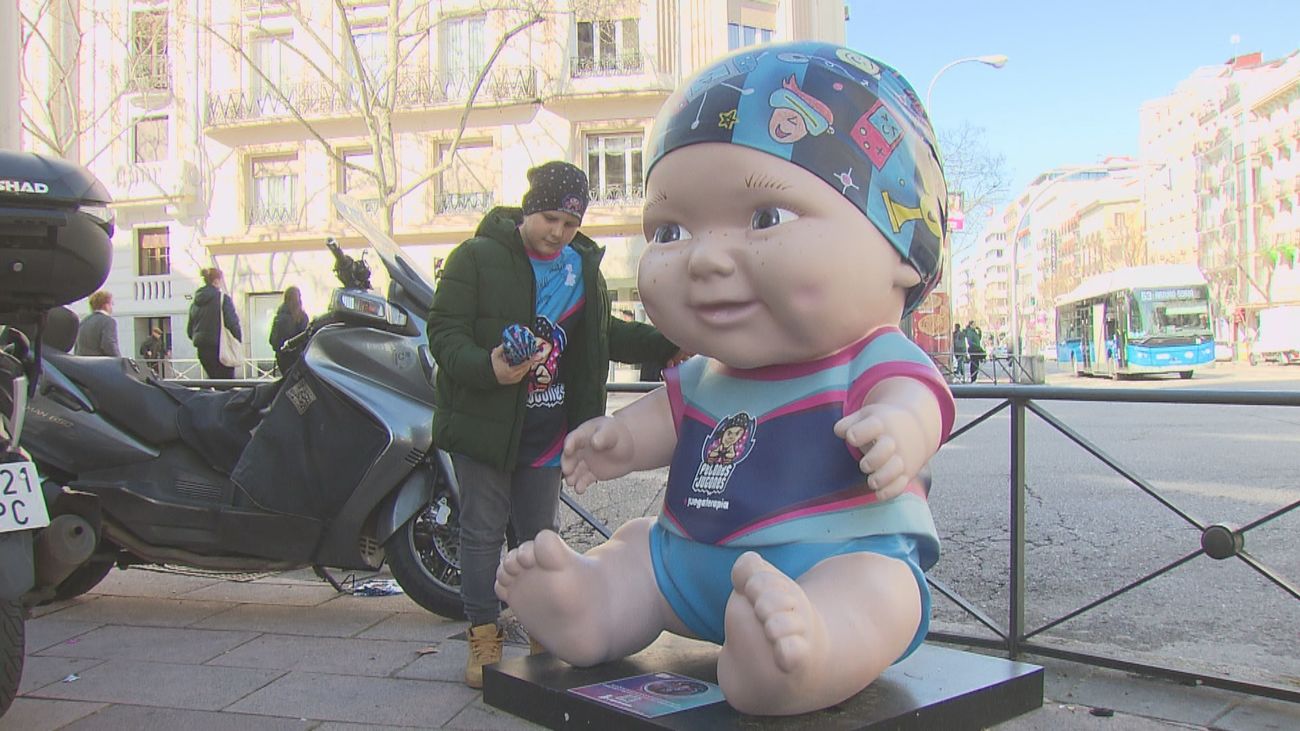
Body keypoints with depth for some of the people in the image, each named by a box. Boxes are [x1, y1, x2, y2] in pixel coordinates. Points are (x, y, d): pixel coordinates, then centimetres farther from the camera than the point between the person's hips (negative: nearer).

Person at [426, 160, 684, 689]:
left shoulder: (583, 266, 10)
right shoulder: (478, 257, -8)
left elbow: (605, 333, 20)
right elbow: (444, 331, -13)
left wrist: (667, 344, 7)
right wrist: (487, 368, -32)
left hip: (548, 429, 5)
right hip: (484, 422, -5)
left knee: (539, 534, 14)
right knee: (484, 531, 4)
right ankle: (484, 638, 16)